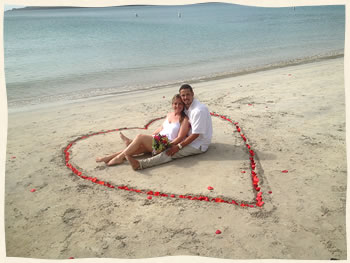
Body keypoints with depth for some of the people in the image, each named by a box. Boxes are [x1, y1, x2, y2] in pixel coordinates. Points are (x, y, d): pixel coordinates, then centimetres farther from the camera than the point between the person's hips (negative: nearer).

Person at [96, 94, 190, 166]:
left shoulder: (184, 119, -5)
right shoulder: (169, 114, 18)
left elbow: (180, 137, -11)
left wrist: (168, 146, -19)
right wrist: (149, 138, 19)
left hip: (167, 144, -7)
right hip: (158, 140, 7)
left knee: (140, 137, -22)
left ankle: (120, 157, -14)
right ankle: (109, 157, -15)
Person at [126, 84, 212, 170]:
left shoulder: (199, 110, -23)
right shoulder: (186, 107, 6)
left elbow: (195, 134, -24)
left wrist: (179, 146, -22)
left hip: (199, 145, -9)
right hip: (190, 138, 9)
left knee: (171, 153, -24)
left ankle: (140, 164, -36)